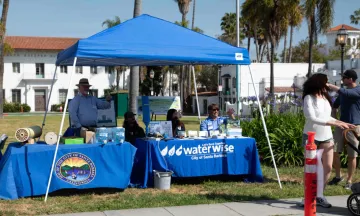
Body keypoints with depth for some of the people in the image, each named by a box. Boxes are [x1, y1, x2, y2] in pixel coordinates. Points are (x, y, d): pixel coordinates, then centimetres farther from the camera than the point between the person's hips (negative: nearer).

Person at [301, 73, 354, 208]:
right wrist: (334, 123, -26)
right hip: (311, 136, -6)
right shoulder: (309, 98, -12)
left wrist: (341, 122, 4)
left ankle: (319, 195, 16)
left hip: (326, 137, 6)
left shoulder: (325, 97, 5)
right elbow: (312, 118, -22)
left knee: (328, 167, 3)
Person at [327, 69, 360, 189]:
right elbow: (335, 106, 21)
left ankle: (349, 181, 13)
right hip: (341, 125, 6)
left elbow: (342, 92, -27)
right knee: (334, 152, 1)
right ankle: (338, 176, 19)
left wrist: (327, 85, -20)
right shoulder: (344, 92, 11)